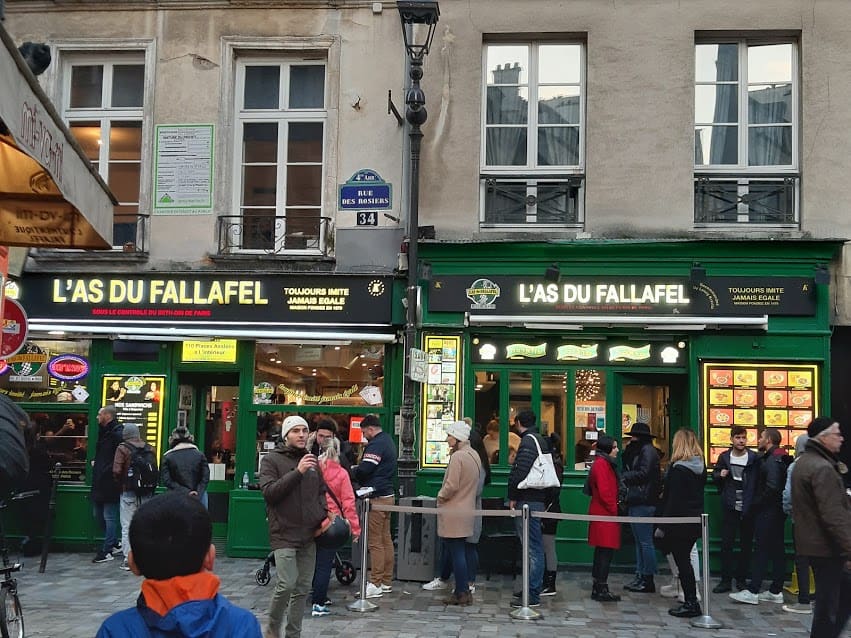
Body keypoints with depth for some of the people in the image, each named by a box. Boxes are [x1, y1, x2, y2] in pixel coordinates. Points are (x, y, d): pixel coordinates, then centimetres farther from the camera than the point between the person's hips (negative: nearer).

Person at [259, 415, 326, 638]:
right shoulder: (272, 460, -3)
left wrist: (322, 516, 5)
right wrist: (297, 472, -22)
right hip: (284, 534, -5)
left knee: (303, 588, 8)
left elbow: (321, 492, 22)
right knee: (287, 584, -13)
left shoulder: (311, 460, 13)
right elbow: (269, 492, -15)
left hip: (309, 535, 5)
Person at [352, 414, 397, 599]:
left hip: (377, 497, -10)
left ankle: (376, 584, -4)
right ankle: (386, 582, 17)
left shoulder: (376, 444, -14)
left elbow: (364, 469, -20)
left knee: (375, 542, -6)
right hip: (387, 495, 10)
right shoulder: (388, 441, 17)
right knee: (386, 539, 12)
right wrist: (358, 471, 15)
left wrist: (353, 470, 0)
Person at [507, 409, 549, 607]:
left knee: (532, 548, -7)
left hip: (527, 501, -10)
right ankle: (533, 588, 24)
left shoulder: (528, 441, -13)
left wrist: (513, 497, -12)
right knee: (534, 546, 15)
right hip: (538, 499, 10)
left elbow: (520, 472, -22)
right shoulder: (540, 440, 18)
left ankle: (532, 595, -4)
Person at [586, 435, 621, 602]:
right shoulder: (602, 464, -15)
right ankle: (601, 590, -6)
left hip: (601, 513, 11)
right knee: (606, 551, -8)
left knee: (602, 551, 12)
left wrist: (614, 506, 14)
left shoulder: (604, 463, 18)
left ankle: (598, 588, 17)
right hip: (605, 514, -11)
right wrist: (614, 508, -13)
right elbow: (604, 491, -21)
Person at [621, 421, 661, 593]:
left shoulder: (648, 450, -8)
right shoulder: (636, 450, 21)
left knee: (645, 541, -6)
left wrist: (624, 476, -6)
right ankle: (640, 576, 15)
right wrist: (627, 451, 4)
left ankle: (648, 580, -2)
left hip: (644, 503, -10)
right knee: (639, 541, 11)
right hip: (635, 502, 10)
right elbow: (627, 468, 15)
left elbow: (643, 473, -16)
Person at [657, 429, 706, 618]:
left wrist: (663, 526, -13)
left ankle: (691, 603, 3)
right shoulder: (701, 466, 6)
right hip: (696, 519, 8)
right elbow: (699, 491, 11)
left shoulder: (678, 469, -17)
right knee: (684, 559, 16)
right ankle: (691, 601, 21)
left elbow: (674, 501, -18)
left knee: (682, 561, 0)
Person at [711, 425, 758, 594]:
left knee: (746, 544, 7)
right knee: (726, 543, 2)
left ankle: (742, 579, 17)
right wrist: (720, 475, -5)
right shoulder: (724, 457, 6)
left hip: (748, 508, -1)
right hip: (729, 507, 2)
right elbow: (714, 476, 17)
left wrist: (754, 502, -13)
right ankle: (725, 581, 8)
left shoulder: (754, 458, -2)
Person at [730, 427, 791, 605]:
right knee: (777, 550, 10)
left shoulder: (772, 460, -17)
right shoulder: (782, 459, 13)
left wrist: (757, 502, -14)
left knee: (762, 550, -7)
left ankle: (752, 592, -4)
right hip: (778, 510, 10)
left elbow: (772, 487, -26)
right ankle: (776, 591, 16)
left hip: (767, 511, -10)